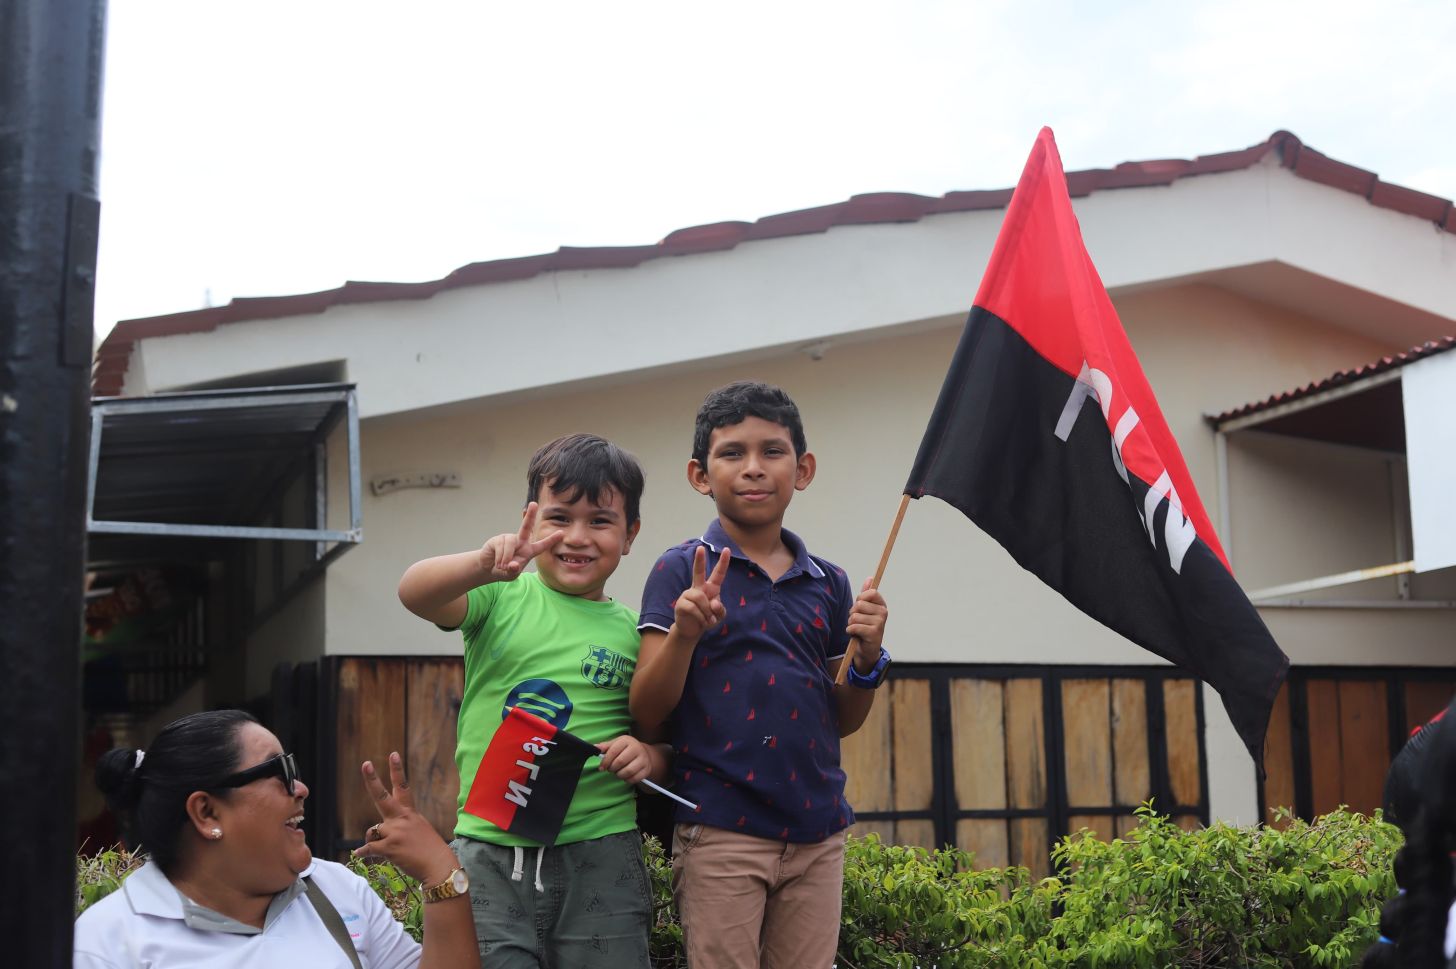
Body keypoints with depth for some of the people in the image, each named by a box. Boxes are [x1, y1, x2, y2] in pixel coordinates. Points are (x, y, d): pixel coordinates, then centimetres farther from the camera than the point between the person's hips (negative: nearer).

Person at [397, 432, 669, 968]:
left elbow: (663, 746, 12)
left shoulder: (632, 631, 7)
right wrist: (483, 565, -36)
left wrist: (648, 756, -12)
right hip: (488, 850, -1)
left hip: (600, 856, 1)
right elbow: (414, 593, -17)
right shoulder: (502, 596, 2)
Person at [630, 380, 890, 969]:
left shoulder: (828, 584, 10)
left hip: (818, 835, 4)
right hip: (720, 831, -4)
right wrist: (684, 633, -22)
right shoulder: (682, 572, -2)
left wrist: (868, 657, -2)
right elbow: (646, 713, -6)